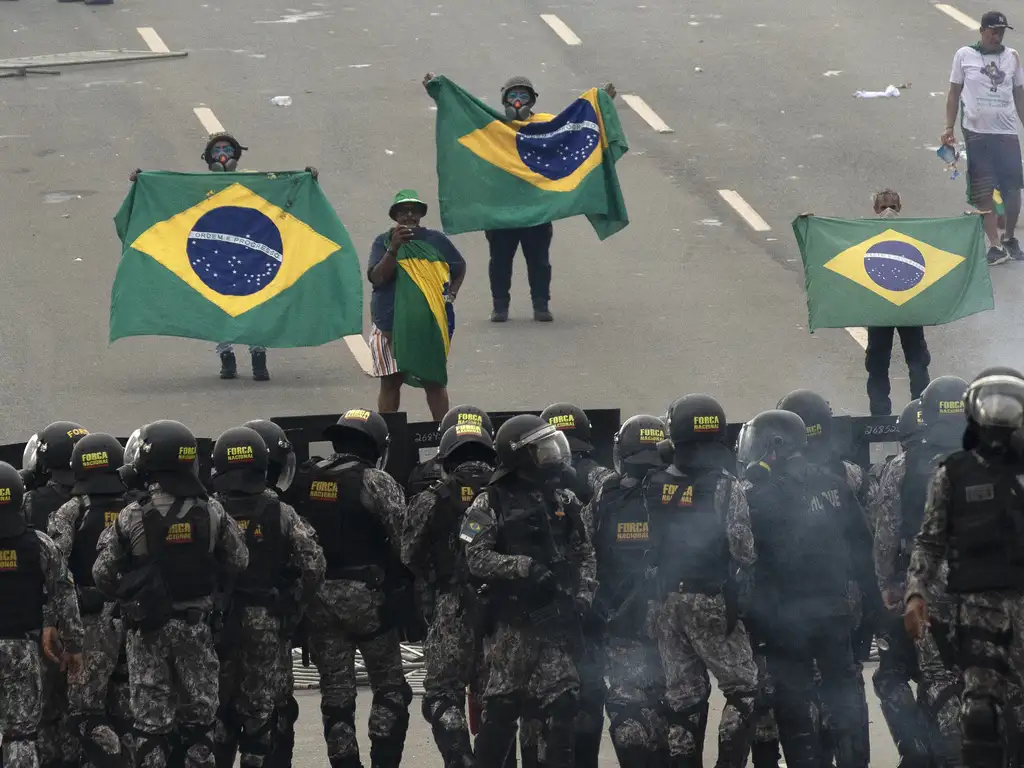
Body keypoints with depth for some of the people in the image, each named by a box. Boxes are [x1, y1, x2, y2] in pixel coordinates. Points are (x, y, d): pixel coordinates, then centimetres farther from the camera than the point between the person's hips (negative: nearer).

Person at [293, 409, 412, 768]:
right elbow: (404, 542, -14)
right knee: (390, 687, 7)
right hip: (365, 594, -4)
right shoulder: (376, 483, -9)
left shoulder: (307, 481, 6)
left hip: (317, 598, 4)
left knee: (335, 691, 9)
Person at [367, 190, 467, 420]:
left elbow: (459, 268, 20)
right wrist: (394, 249, -21)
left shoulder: (435, 240, 6)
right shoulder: (383, 242, 2)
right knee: (390, 383, 2)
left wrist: (451, 295, 6)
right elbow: (376, 278, -11)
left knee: (434, 381, 2)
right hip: (390, 325, 0)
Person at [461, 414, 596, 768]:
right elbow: (477, 559, -10)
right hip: (514, 622, -4)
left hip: (558, 619, 4)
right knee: (502, 706, -3)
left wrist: (583, 592, -1)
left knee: (560, 705, 2)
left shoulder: (565, 500, 12)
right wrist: (523, 566, -23)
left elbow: (584, 554, 15)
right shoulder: (492, 504, -2)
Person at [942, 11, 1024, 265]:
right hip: (977, 132, -2)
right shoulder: (964, 56, 2)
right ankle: (996, 246, -4)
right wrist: (949, 127, 0)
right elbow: (954, 93, 7)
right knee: (984, 193, -4)